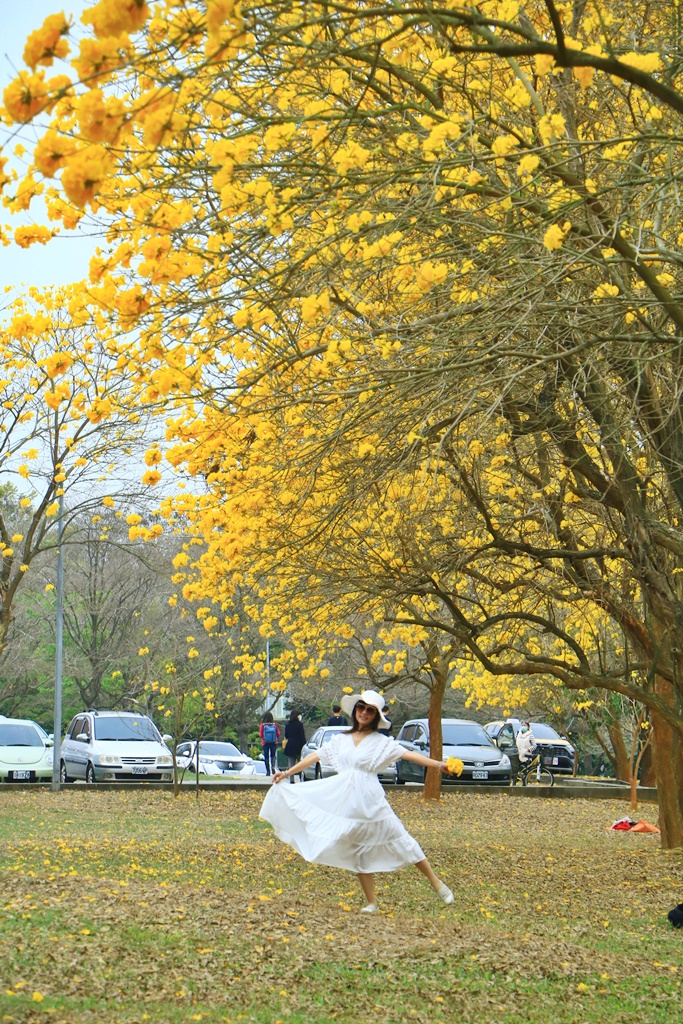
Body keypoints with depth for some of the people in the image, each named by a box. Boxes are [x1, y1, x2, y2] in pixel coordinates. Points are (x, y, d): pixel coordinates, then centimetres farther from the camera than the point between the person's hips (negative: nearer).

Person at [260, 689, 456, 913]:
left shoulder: (381, 742, 1)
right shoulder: (340, 740, 11)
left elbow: (407, 754, -10)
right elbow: (315, 756, 17)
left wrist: (438, 764, -22)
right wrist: (287, 773, 16)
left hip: (370, 800, -3)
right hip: (344, 801, 4)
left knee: (399, 840, -2)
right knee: (359, 851, 7)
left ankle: (437, 884, 8)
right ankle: (371, 903, 14)